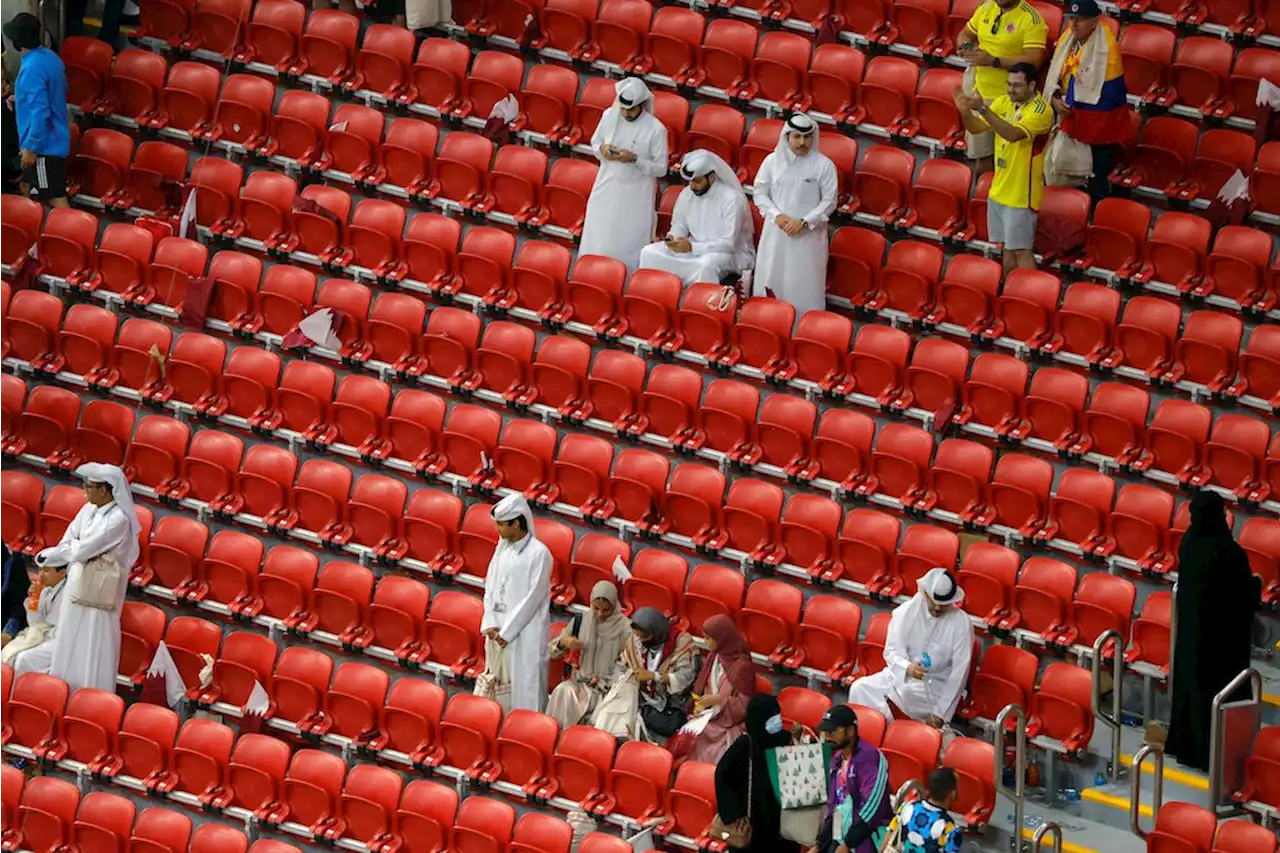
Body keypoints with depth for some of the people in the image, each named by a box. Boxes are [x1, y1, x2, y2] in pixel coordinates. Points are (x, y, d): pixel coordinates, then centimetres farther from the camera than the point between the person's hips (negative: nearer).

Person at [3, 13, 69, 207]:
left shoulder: (32, 69, -24)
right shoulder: (50, 57, 5)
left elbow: (40, 113, -27)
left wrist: (31, 148, -20)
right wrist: (21, 98, 20)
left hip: (44, 145, -10)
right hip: (53, 139, 10)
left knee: (57, 201, -8)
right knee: (31, 190, 23)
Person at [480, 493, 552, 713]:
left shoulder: (538, 554, -13)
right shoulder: (503, 547, 8)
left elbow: (533, 598, -14)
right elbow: (490, 588, 10)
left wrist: (507, 632, -13)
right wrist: (490, 625, -2)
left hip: (526, 634, -7)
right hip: (499, 630, 7)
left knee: (524, 685, -5)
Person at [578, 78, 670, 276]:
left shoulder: (656, 130, -16)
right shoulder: (609, 116, -4)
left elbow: (661, 168, -10)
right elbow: (594, 142, 12)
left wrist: (635, 159, -24)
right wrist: (602, 149, -12)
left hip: (635, 196, -4)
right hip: (607, 188, 4)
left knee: (628, 246, 1)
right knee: (597, 242, 9)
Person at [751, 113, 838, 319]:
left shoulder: (824, 165, -7)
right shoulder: (772, 161, 0)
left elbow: (829, 201, -5)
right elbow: (760, 193, 4)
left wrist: (805, 222, -15)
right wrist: (776, 215, -12)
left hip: (809, 236, -3)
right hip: (776, 233, 3)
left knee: (805, 287, -1)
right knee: (770, 280, 8)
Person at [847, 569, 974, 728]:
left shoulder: (961, 623, -11)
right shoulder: (905, 612, -3)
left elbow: (959, 673, -11)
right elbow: (891, 652, -2)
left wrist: (941, 713, -17)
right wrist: (907, 667, -28)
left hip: (934, 686, -4)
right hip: (900, 674, 4)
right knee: (860, 688, -22)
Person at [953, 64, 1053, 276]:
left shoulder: (1041, 110, -18)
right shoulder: (1004, 102, 5)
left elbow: (1013, 133, -33)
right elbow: (975, 127, 2)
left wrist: (983, 109, -38)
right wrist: (965, 111, -20)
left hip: (1021, 194, -7)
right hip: (999, 190, 7)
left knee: (1021, 250, -5)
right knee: (1007, 247, 16)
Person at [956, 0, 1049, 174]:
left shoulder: (1031, 19, -15)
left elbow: (1033, 61, -23)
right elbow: (965, 35, 21)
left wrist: (993, 61, -26)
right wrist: (966, 48, -4)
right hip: (980, 92, 6)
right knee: (983, 157, 14)